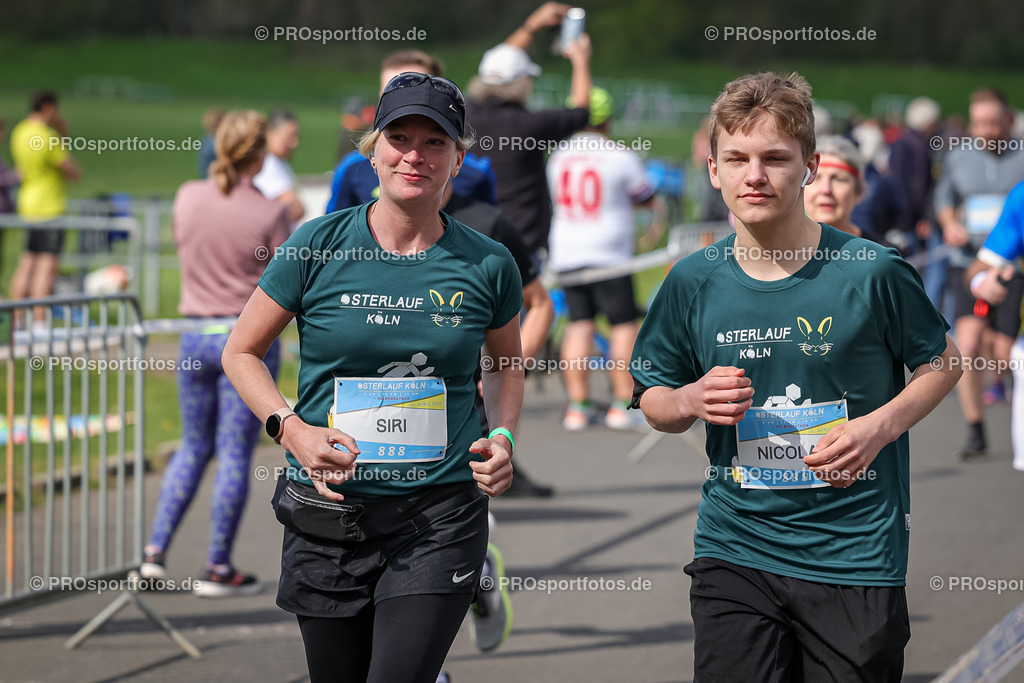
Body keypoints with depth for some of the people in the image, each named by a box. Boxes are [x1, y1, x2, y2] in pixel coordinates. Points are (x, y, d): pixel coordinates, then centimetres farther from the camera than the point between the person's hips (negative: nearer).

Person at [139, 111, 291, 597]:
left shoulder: (189, 197, 0)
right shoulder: (270, 214, -13)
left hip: (194, 336, 4)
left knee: (193, 447, 18)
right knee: (235, 453, 2)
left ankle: (155, 552, 12)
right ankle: (218, 569, 6)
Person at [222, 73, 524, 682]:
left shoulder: (487, 265, 1)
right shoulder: (321, 245, -3)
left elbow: (505, 363, 19)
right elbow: (241, 352, 6)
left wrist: (503, 438, 0)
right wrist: (291, 429, -10)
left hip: (440, 520, -1)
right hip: (329, 513, 1)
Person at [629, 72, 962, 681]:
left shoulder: (872, 272, -8)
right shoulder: (694, 282, 0)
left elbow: (943, 362, 6)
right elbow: (653, 399, 13)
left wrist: (880, 426, -11)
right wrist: (692, 401, -10)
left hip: (856, 558, -2)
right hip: (734, 555, 2)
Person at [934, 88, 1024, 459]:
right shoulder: (958, 157, 9)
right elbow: (945, 199, 23)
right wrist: (950, 224, 3)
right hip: (968, 263, 2)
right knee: (968, 347, -12)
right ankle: (975, 429, -1)